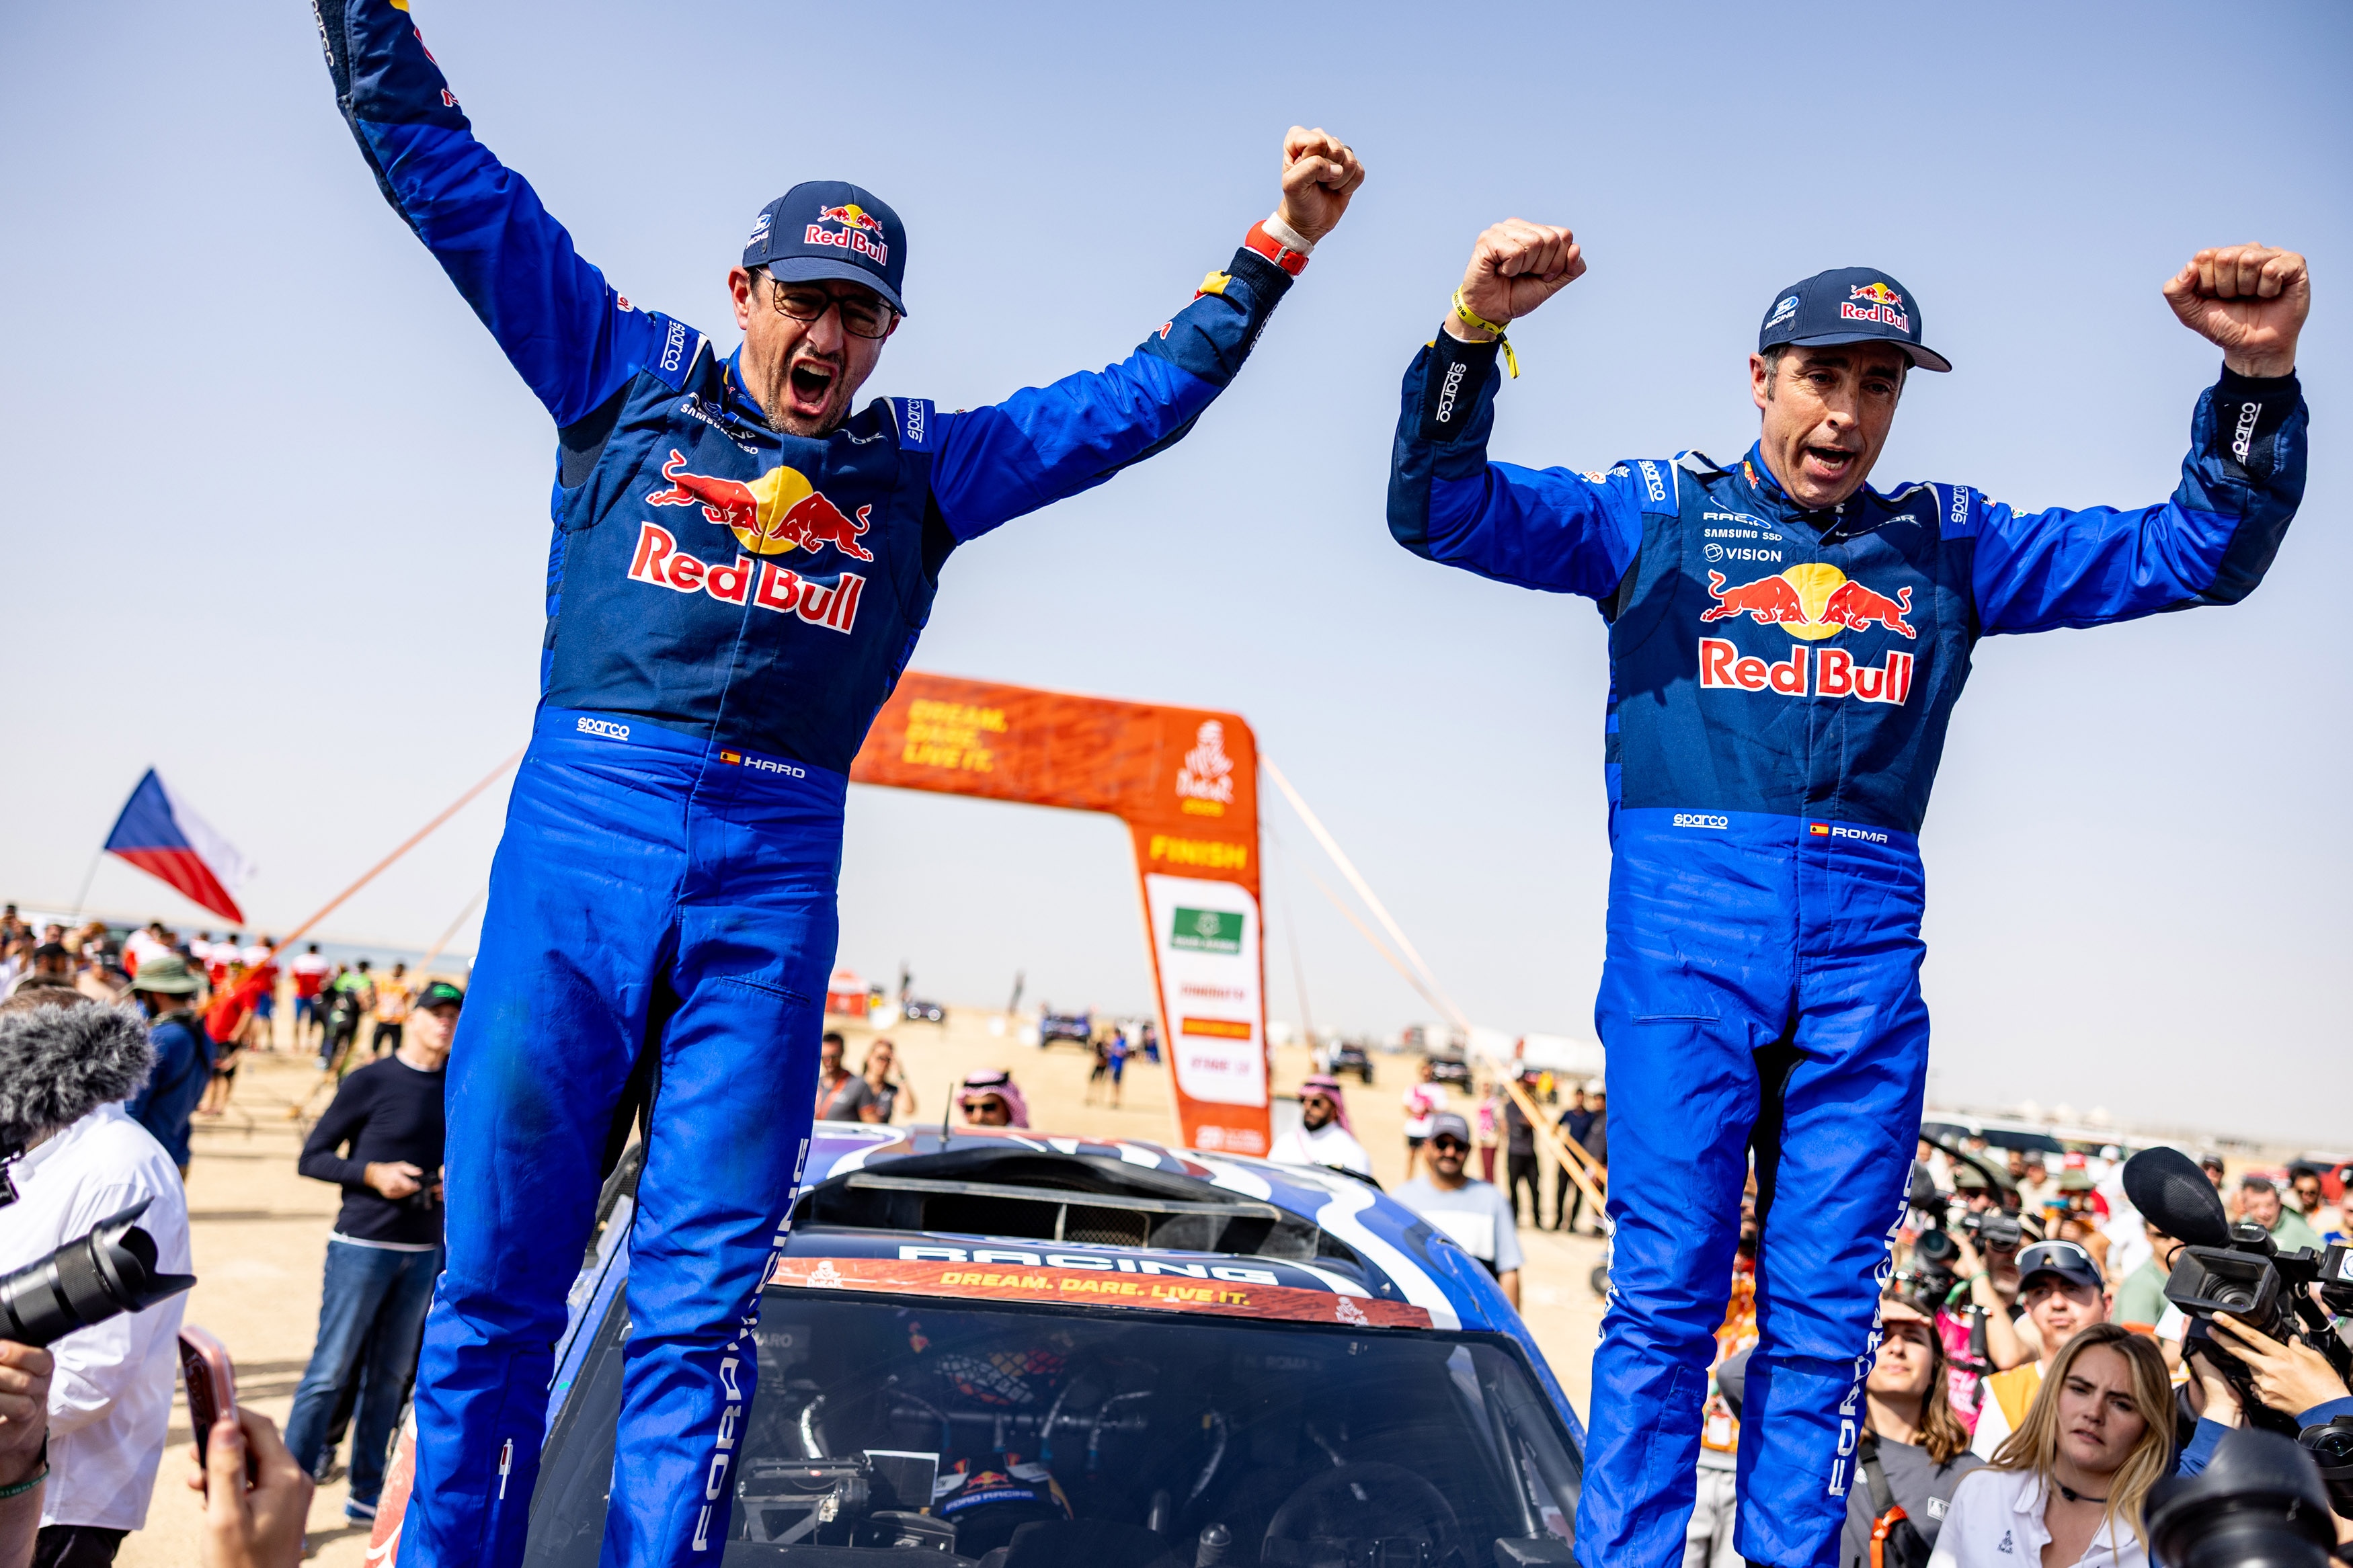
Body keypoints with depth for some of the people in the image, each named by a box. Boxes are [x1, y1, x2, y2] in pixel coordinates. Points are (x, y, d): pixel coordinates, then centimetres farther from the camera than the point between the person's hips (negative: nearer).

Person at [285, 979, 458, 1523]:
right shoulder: (369, 1082, -7)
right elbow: (311, 1158, -4)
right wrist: (372, 1172, -18)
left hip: (424, 1252, 5)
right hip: (362, 1247, -5)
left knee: (391, 1376, 11)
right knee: (331, 1371, -2)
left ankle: (366, 1492, 22)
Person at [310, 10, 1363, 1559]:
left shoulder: (924, 465, 16)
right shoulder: (627, 376, 13)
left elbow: (1142, 397, 21)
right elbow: (433, 157, 16)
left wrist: (1277, 246, 19)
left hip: (775, 871, 1)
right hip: (576, 831, -1)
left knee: (696, 1299, 2)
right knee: (497, 1275, 1)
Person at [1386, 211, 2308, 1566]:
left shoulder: (1947, 543, 15)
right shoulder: (1657, 515, 9)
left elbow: (2200, 554, 12)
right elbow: (1439, 506, -1)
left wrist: (2259, 375, -5)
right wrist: (1476, 328, -18)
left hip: (1865, 961, 3)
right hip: (1684, 946, -2)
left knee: (1826, 1314, 6)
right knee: (1665, 1297, -2)